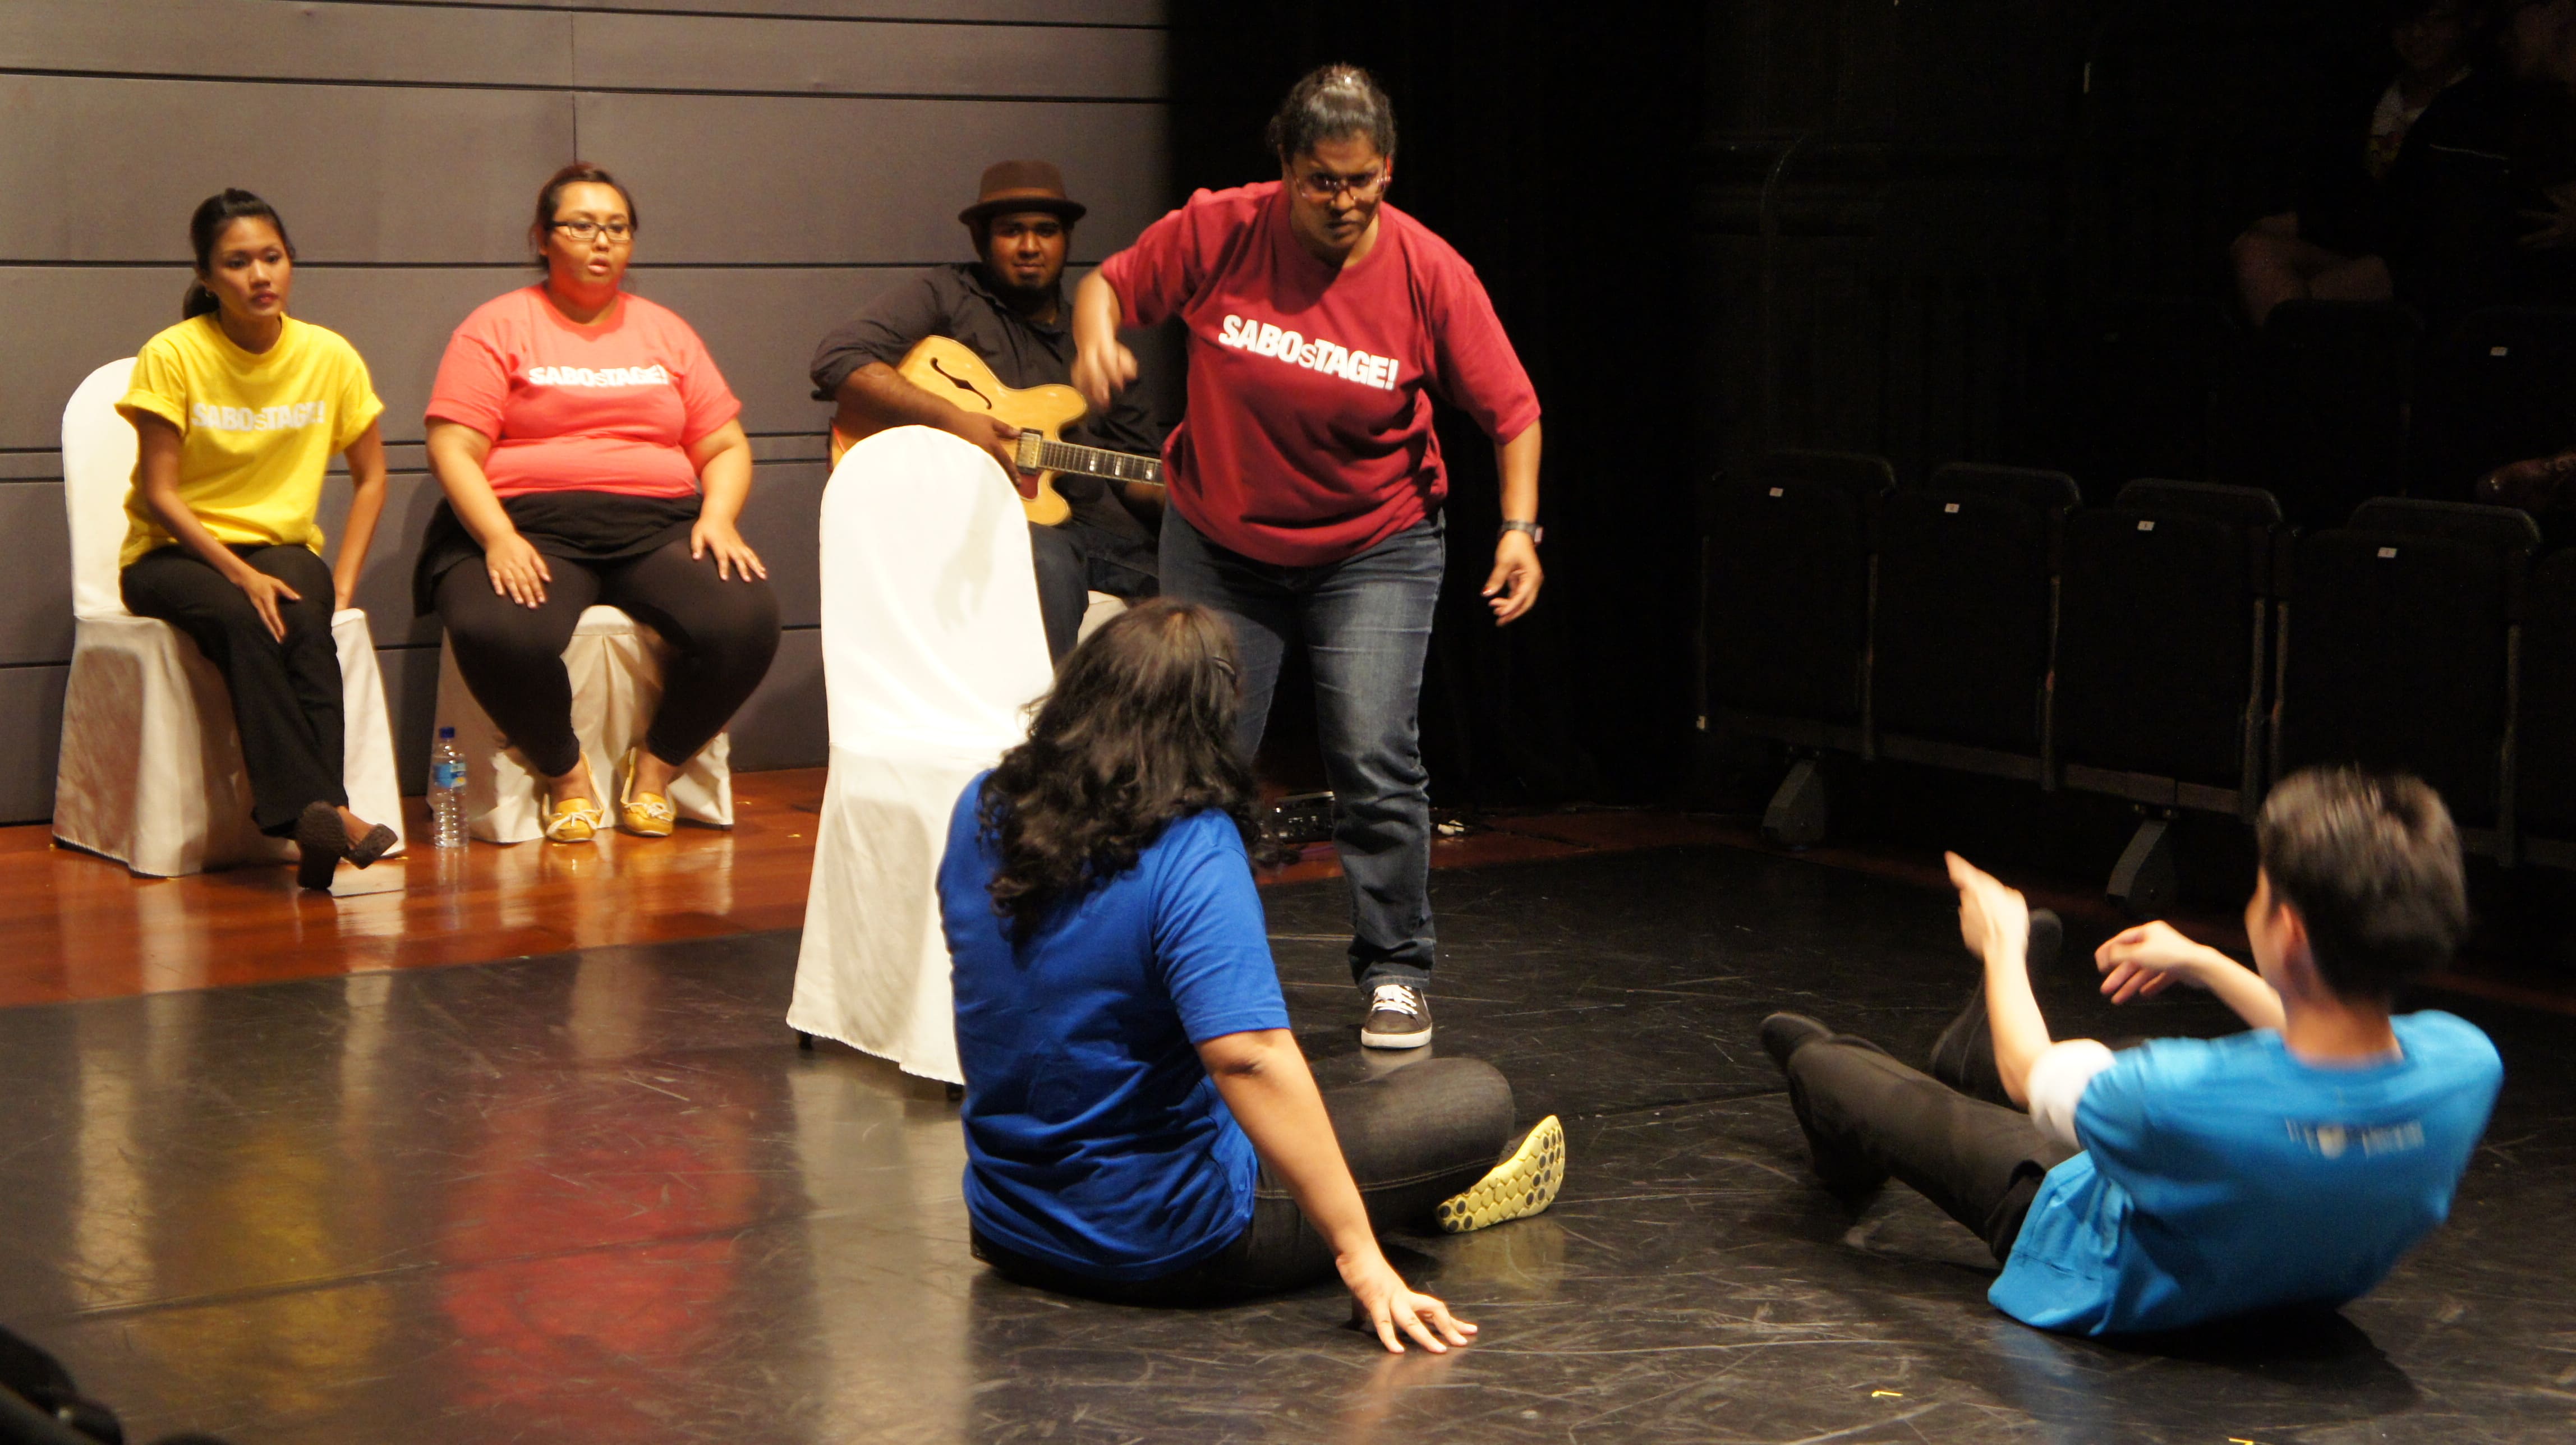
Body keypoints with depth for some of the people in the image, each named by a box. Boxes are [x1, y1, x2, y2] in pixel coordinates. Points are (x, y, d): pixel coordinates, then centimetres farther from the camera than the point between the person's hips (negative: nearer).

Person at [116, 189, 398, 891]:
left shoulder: (330, 356, 0)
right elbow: (159, 496, -10)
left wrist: (341, 584, -5)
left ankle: (313, 818, -43)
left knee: (305, 621, -33)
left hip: (282, 547, 2)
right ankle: (319, 809, -45)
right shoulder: (173, 356, -9)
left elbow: (370, 479, 7)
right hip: (173, 553, -2)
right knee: (243, 621, -35)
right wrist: (240, 574, -22)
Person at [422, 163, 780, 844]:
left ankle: (657, 768, -3)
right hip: (533, 528, -3)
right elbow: (452, 449, -2)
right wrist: (499, 539, -18)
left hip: (657, 530, 3)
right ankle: (566, 775, -6)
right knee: (499, 634, -37)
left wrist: (718, 517, -4)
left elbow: (725, 447, 18)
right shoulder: (498, 328, 8)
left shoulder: (665, 332, 21)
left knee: (746, 619, -27)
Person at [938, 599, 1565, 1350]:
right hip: (1162, 1249, -8)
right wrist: (1360, 1258, -33)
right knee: (1476, 1098, 3)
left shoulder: (980, 813, -2)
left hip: (1007, 1229, 8)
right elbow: (1248, 1054, -35)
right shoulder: (1192, 852, -23)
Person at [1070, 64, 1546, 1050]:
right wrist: (1096, 341, -23)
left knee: (1376, 763, -11)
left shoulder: (1429, 273, -14)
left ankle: (1396, 974, 6)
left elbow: (1512, 410, -6)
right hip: (1220, 548, 2)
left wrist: (1520, 527, -16)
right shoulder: (1218, 233, -13)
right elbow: (1110, 284, 0)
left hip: (1373, 552, -2)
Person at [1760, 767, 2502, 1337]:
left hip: (2111, 1285, -4)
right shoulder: (2466, 1067, -31)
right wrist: (2204, 964, 10)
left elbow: (2029, 1074, -18)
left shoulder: (2181, 1095, -44)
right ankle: (1979, 1050, 61)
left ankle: (1821, 1069, 55)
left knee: (1912, 1108, 20)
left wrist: (2003, 943, 1)